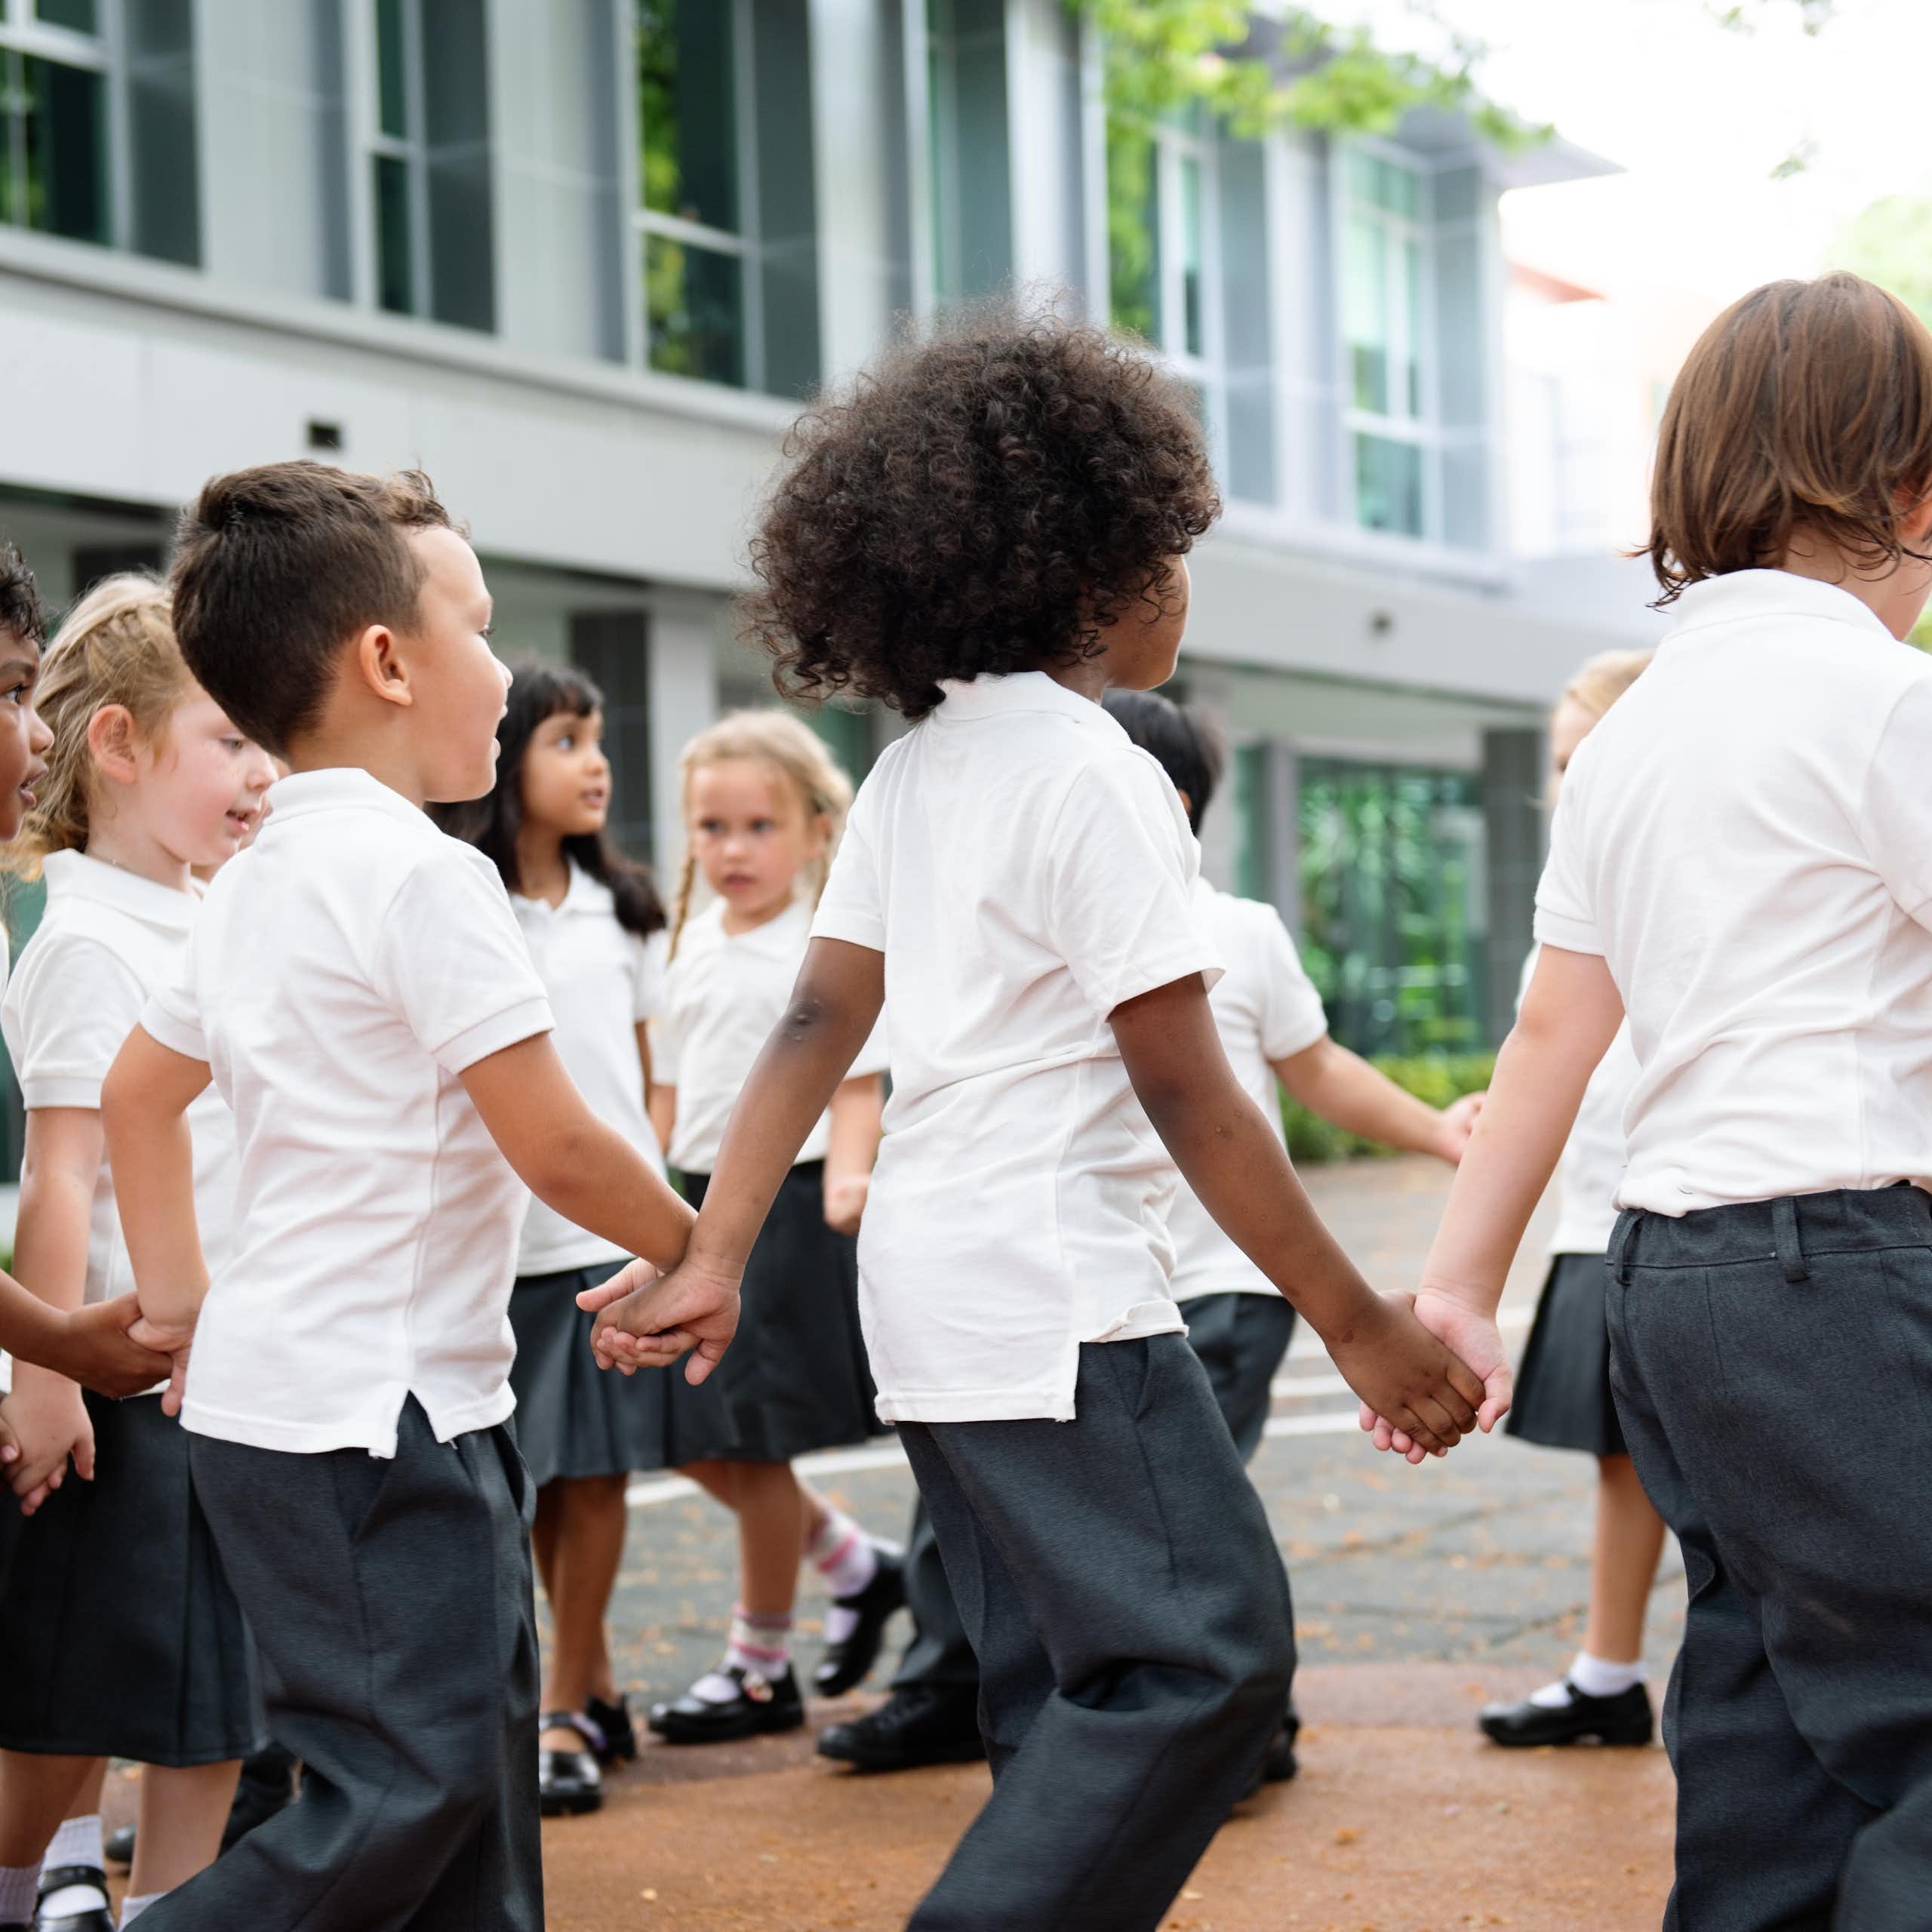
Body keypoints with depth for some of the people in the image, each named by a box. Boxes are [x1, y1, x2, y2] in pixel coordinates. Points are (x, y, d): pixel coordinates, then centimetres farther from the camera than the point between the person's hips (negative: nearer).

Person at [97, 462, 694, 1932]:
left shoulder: (256, 882, 12)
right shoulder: (426, 874, -16)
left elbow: (138, 1094, 23)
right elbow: (556, 1147, -16)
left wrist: (179, 1303, 27)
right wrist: (701, 1257, 0)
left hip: (271, 1394, 10)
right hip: (369, 1416, -10)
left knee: (478, 1756, 14)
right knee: (399, 1793, -9)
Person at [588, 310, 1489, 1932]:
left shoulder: (915, 766, 12)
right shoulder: (1096, 776, -14)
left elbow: (817, 1026, 7)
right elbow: (1187, 1095, -16)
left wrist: (715, 1264, 3)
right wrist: (1358, 1324, -11)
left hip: (930, 1295, 9)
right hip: (1057, 1296, -9)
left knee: (1062, 1678, 14)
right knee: (1209, 1649, -8)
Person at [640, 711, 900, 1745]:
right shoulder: (695, 941, 11)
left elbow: (855, 1081, -14)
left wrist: (843, 1185, -30)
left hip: (785, 1203, -7)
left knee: (753, 1442, -2)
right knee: (694, 1442, 10)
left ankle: (760, 1669, 13)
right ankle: (857, 1565, 29)